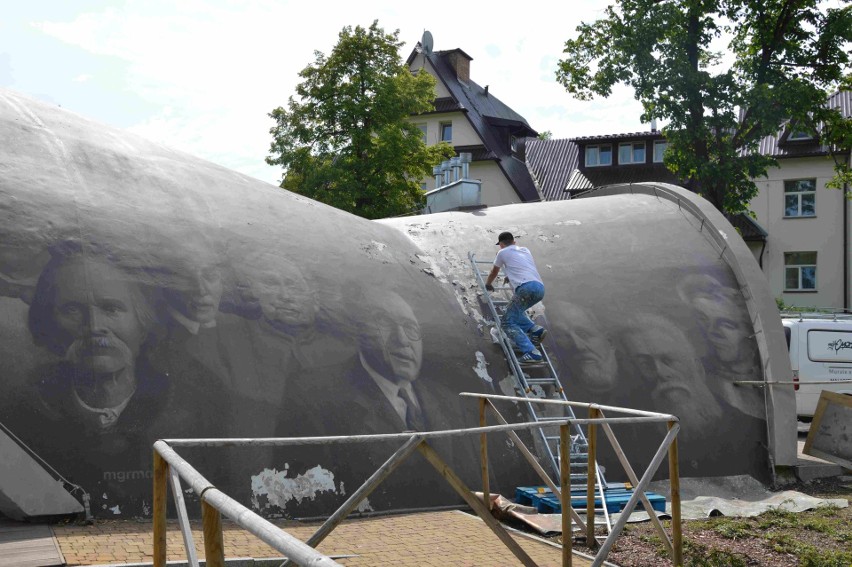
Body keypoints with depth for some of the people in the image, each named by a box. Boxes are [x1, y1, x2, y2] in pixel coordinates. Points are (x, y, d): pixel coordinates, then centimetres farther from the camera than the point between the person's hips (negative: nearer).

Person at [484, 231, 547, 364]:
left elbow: (494, 272, 33)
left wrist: (488, 284, 54)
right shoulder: (525, 250, 30)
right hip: (540, 288, 7)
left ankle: (531, 352, -21)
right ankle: (535, 330, 7)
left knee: (508, 322, -3)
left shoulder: (503, 253, 16)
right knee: (514, 312, 28)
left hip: (526, 288, -7)